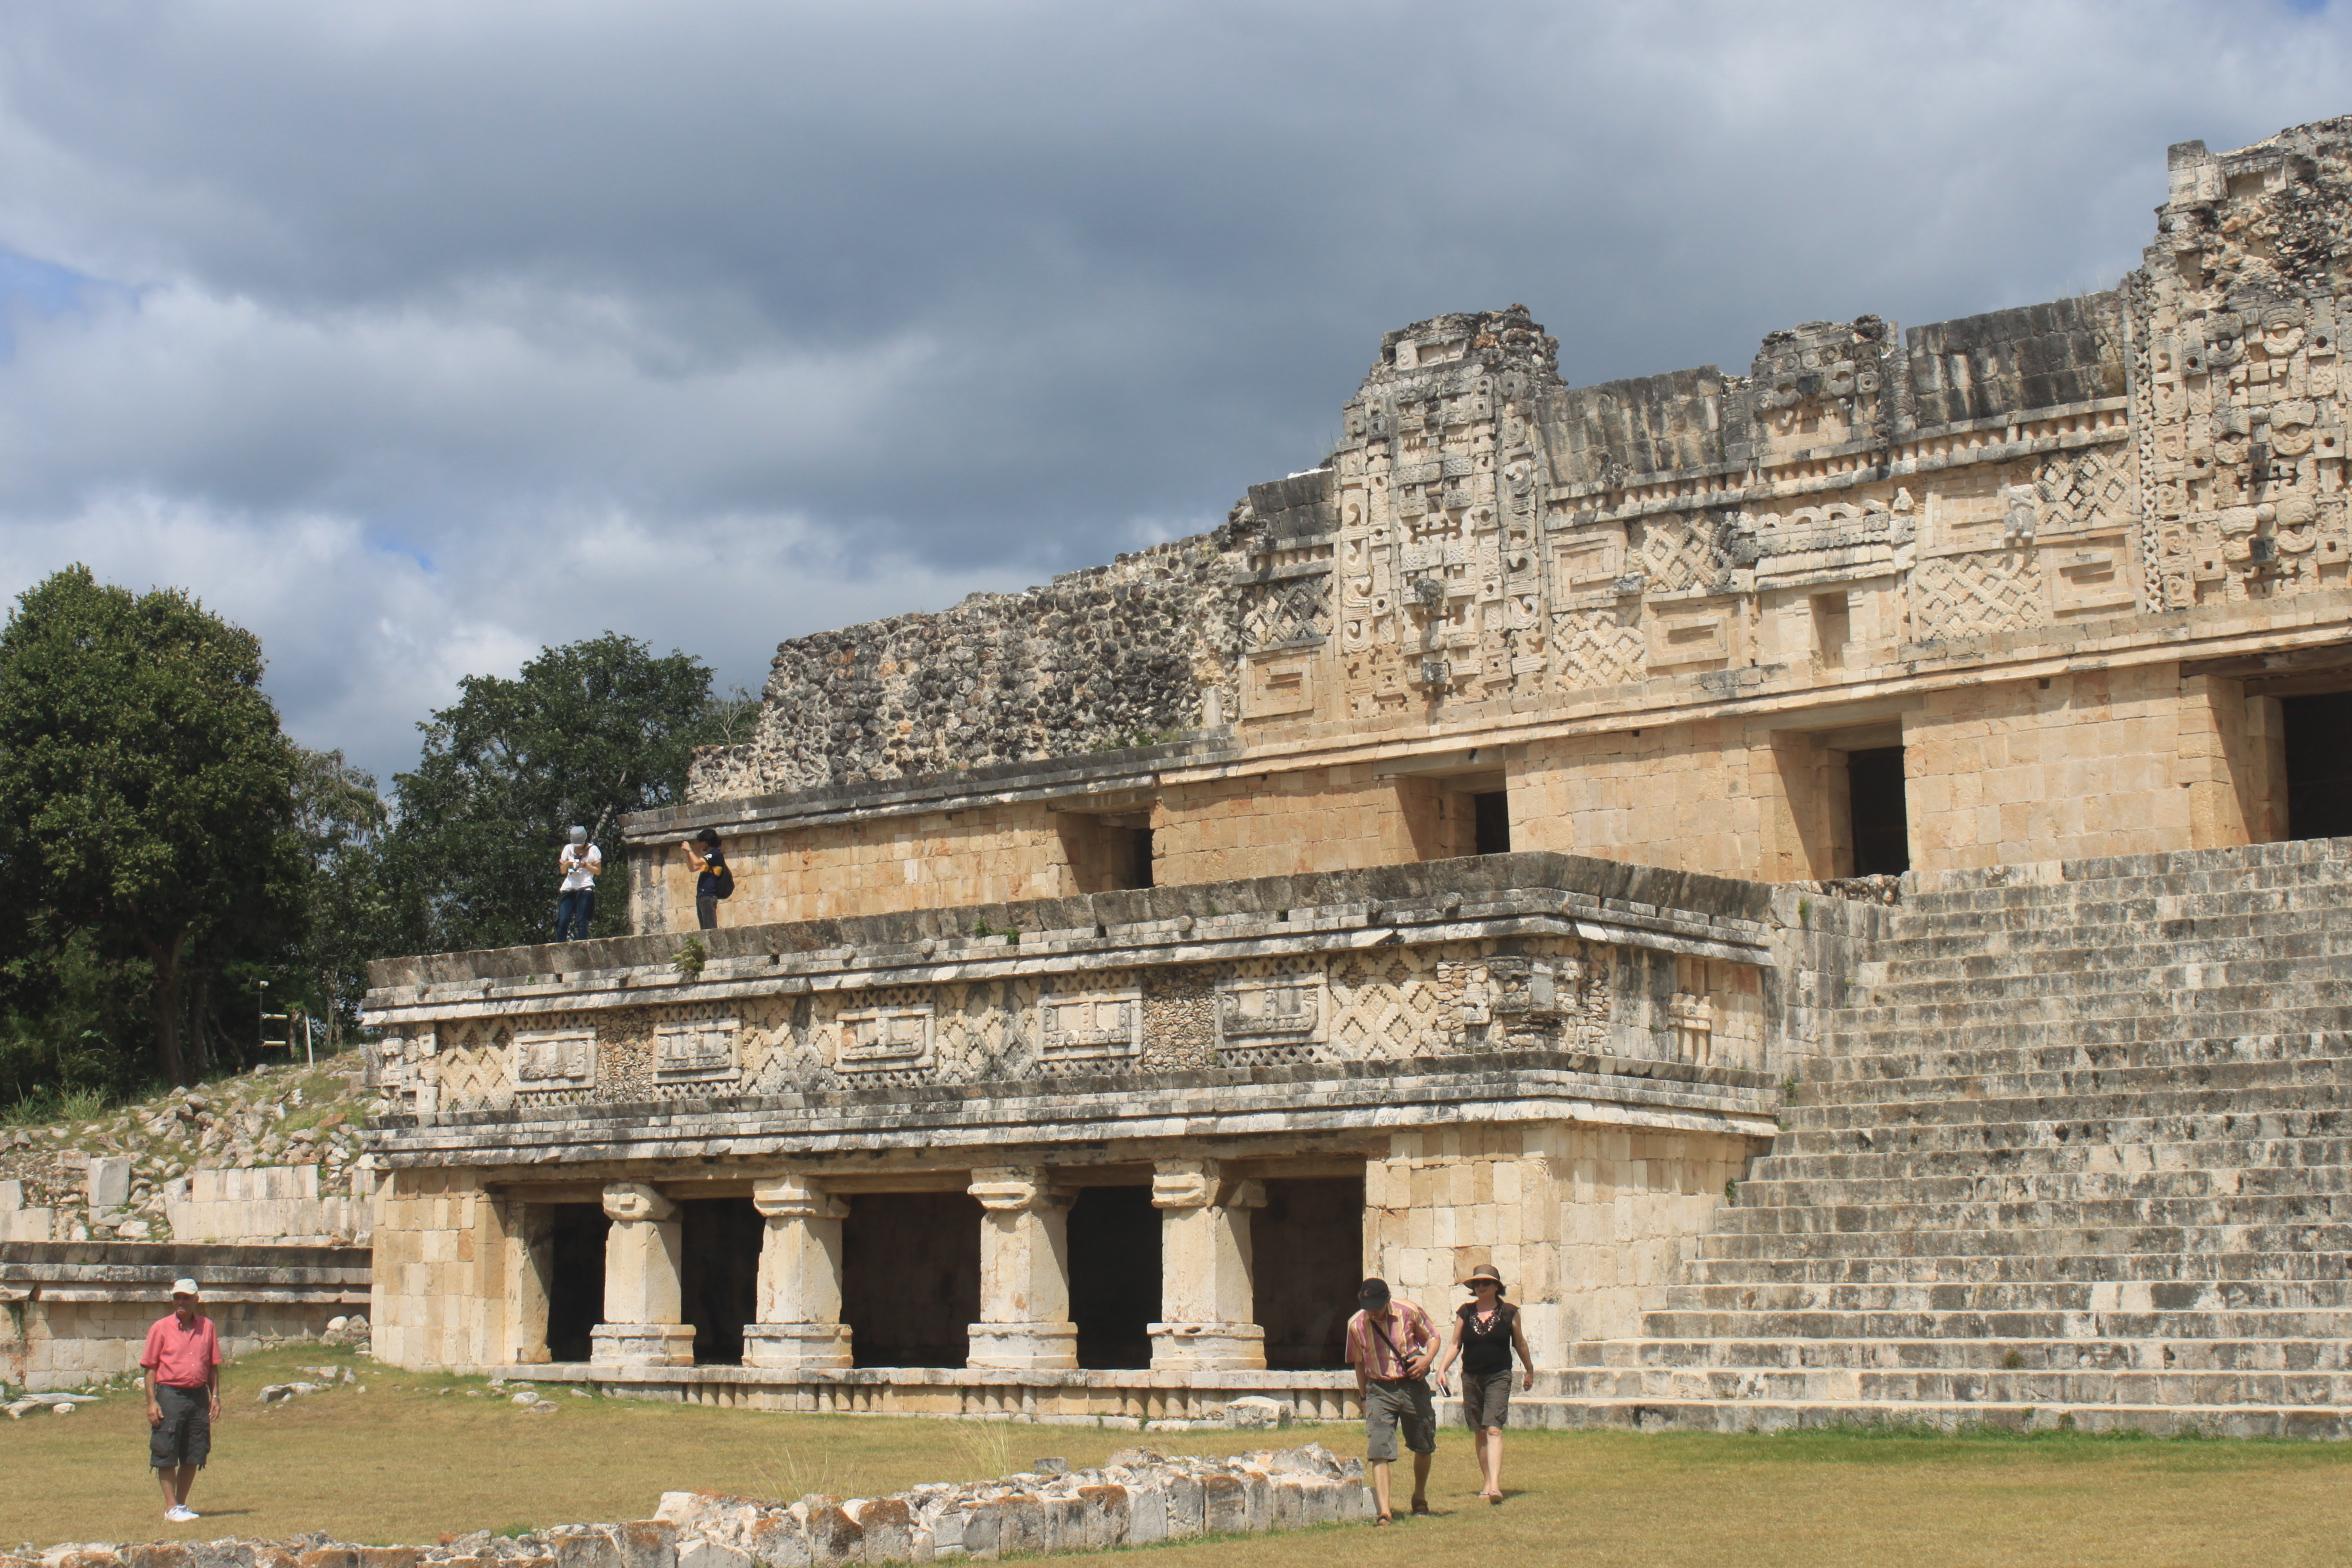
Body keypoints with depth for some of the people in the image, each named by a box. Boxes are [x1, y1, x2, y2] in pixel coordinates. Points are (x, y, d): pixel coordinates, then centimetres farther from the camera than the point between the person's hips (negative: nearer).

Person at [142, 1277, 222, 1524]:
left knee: (193, 1456, 8)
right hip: (169, 1395, -4)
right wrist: (151, 1401, -10)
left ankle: (181, 1503, 19)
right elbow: (150, 1366, -3)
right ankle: (170, 1506, 5)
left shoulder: (207, 1327, 8)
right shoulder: (160, 1328, -2)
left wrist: (215, 1396, 5)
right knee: (167, 1455, -2)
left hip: (198, 1396, 4)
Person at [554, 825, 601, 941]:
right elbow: (562, 871, 18)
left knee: (581, 921, -10)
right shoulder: (568, 849, 14)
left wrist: (586, 865, -11)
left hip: (585, 889, -3)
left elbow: (598, 870, 5)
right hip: (568, 888, 3)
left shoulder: (592, 850, 5)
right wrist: (567, 864, -4)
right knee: (562, 921, -7)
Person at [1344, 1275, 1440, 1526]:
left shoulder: (1409, 1312, -9)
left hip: (1412, 1385, 0)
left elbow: (1432, 1336, 6)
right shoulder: (1355, 1324, -5)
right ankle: (1382, 1510, -18)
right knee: (1378, 1451, -14)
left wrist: (1427, 1358, -14)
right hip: (1379, 1390, 0)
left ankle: (1420, 1498, 39)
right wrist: (1364, 1396, 10)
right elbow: (1358, 1362, 9)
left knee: (1423, 1447, 15)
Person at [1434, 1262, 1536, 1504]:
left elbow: (1520, 1343, 13)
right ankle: (1486, 1481, 22)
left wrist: (1529, 1371, 23)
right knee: (1478, 1432, 10)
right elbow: (1455, 1345, 10)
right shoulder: (1465, 1312, 6)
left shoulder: (1509, 1312, 0)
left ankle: (1495, 1486, -25)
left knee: (1493, 1429, -17)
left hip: (1498, 1376, -3)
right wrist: (1442, 1368, -3)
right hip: (1471, 1377, 3)